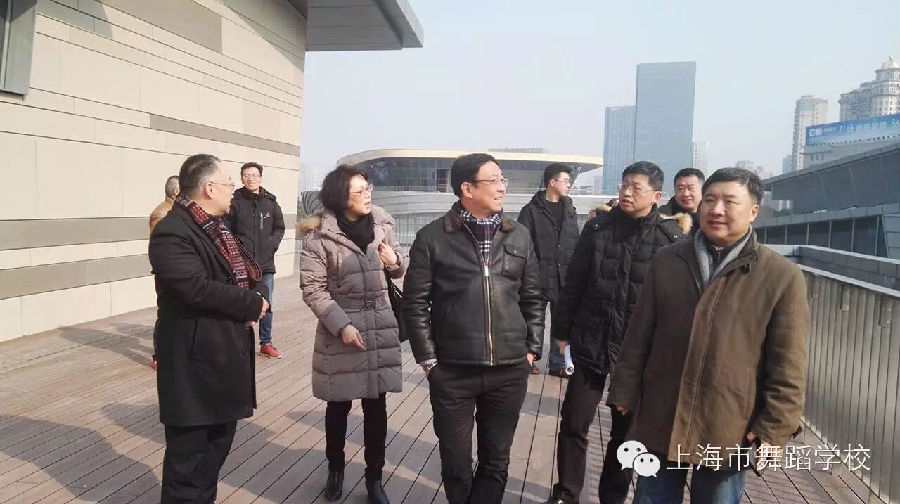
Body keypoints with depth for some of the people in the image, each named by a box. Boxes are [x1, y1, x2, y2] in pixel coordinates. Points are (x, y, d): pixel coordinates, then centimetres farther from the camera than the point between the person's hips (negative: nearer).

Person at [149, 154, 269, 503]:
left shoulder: (219, 227, 14)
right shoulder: (172, 232, -17)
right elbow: (199, 289, -27)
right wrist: (252, 304, -16)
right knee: (189, 450, 4)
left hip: (228, 353, 9)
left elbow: (249, 274, 14)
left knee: (220, 440, 20)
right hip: (195, 361, -9)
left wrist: (260, 296, -8)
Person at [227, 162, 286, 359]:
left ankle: (266, 343, 24)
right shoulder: (235, 202, -5)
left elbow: (280, 227, 14)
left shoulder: (270, 202, 5)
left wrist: (272, 243, -1)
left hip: (265, 262, 3)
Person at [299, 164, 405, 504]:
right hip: (340, 329, -3)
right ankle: (335, 468, 35)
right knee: (338, 405, 11)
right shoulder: (319, 235, -10)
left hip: (381, 327, 3)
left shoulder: (382, 224, 3)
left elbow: (397, 271, 13)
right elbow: (312, 288, -9)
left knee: (376, 407, 9)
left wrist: (395, 262, -10)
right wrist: (341, 325, -17)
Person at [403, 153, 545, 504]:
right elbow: (415, 303, -2)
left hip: (510, 371, 3)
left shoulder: (519, 237, 6)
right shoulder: (433, 237, -4)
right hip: (453, 372, -2)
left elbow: (533, 298, 12)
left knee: (496, 461, 13)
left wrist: (532, 348, 6)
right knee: (456, 462, 11)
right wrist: (428, 358, -5)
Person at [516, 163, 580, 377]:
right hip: (539, 276, -5)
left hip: (564, 277, 5)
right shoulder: (532, 210, -6)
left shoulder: (570, 210, 12)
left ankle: (557, 363, 22)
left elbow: (576, 242, 14)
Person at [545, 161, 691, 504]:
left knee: (626, 430, 14)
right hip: (590, 342, 1)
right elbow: (574, 282, 3)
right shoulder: (598, 227, -1)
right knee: (573, 424, 6)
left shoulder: (671, 237, -7)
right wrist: (562, 329, 4)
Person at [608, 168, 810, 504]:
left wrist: (774, 428, -9)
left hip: (727, 434, -2)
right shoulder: (667, 262, 4)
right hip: (660, 424, 3)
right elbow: (638, 338, 6)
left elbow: (787, 367, -6)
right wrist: (625, 394, 5)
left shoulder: (782, 277, -6)